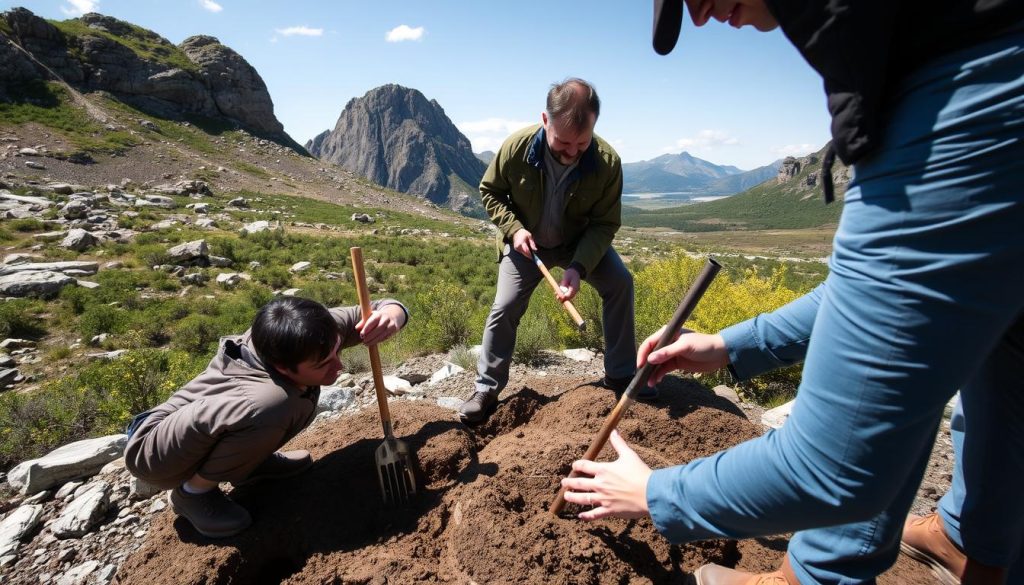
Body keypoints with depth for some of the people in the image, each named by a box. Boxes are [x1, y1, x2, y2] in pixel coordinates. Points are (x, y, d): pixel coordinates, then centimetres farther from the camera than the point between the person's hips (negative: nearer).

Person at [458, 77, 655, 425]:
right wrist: (513, 228, -24)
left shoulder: (607, 162, -25)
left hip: (580, 242, 1)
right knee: (504, 309, -10)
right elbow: (489, 191, -7)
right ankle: (486, 390, 8)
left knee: (620, 283, -15)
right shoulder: (516, 148, -25)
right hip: (525, 243, -1)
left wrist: (579, 267, -35)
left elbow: (604, 224, -20)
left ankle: (620, 375, 2)